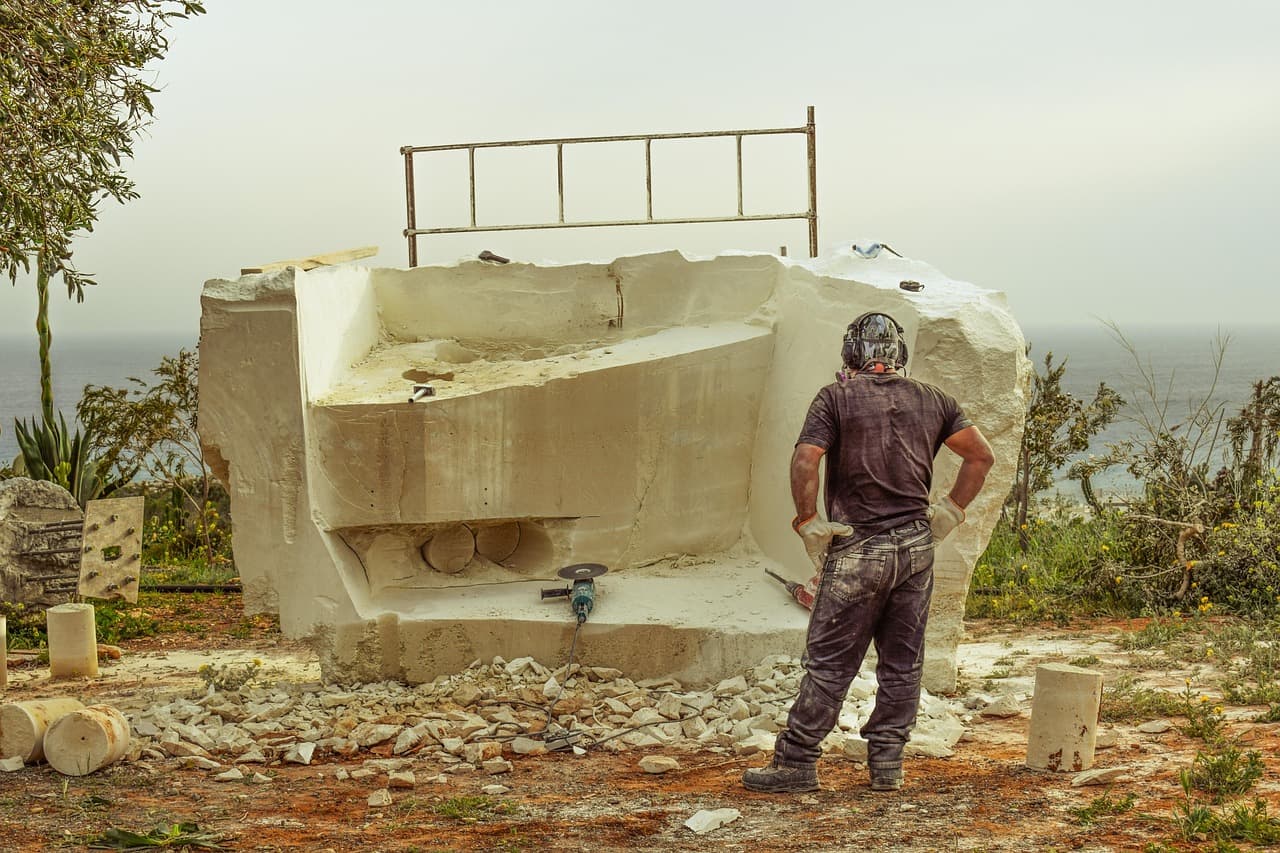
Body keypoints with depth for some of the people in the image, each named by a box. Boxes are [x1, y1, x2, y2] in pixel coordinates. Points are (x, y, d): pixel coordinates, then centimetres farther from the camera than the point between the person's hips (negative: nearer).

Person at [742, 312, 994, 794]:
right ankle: (887, 764, 16)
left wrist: (807, 523, -8)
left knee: (829, 662, 0)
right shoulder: (931, 402, 9)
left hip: (858, 550, -4)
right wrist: (950, 512, 13)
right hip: (916, 546, 4)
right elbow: (981, 455, 11)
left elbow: (805, 461, -16)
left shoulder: (837, 397, -4)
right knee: (902, 661, 11)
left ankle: (796, 763, 5)